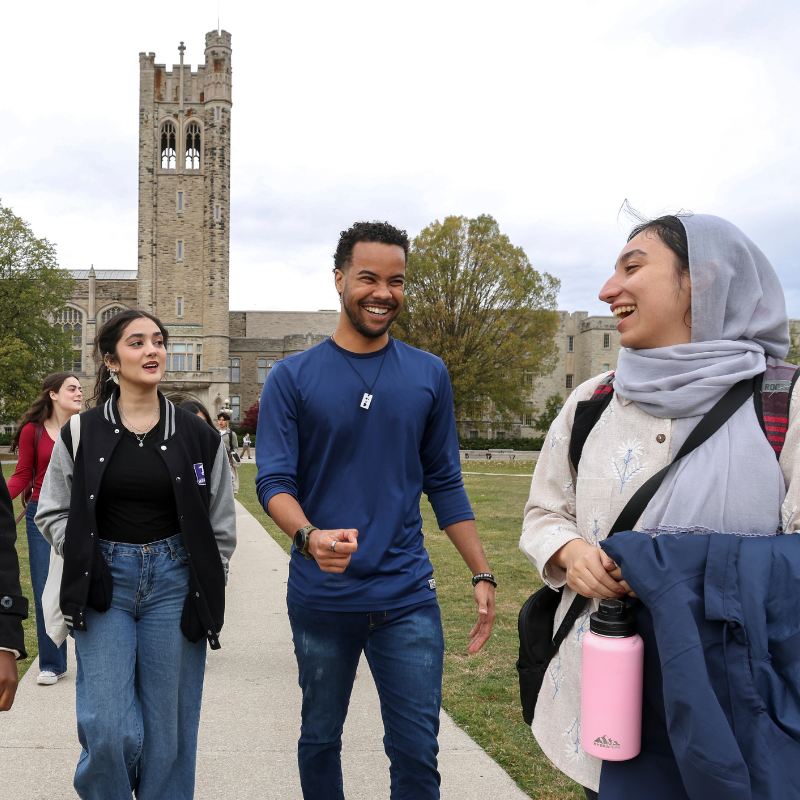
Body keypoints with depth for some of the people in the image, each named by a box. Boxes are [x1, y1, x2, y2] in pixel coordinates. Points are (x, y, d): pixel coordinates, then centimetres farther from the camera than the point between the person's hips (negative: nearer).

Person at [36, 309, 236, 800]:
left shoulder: (198, 437, 2)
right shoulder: (82, 434, 2)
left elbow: (221, 526, 7)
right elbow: (52, 511, 9)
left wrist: (207, 592, 1)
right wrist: (84, 563, -6)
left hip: (173, 583, 1)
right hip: (105, 585, 0)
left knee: (168, 729, 5)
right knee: (110, 731, -5)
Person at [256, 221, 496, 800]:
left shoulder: (429, 375, 4)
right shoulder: (293, 377, -2)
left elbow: (445, 483, 8)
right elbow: (274, 482, -7)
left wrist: (483, 575, 3)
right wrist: (310, 535, -28)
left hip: (407, 598, 1)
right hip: (321, 596, 0)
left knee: (417, 752, 3)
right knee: (320, 740, 16)